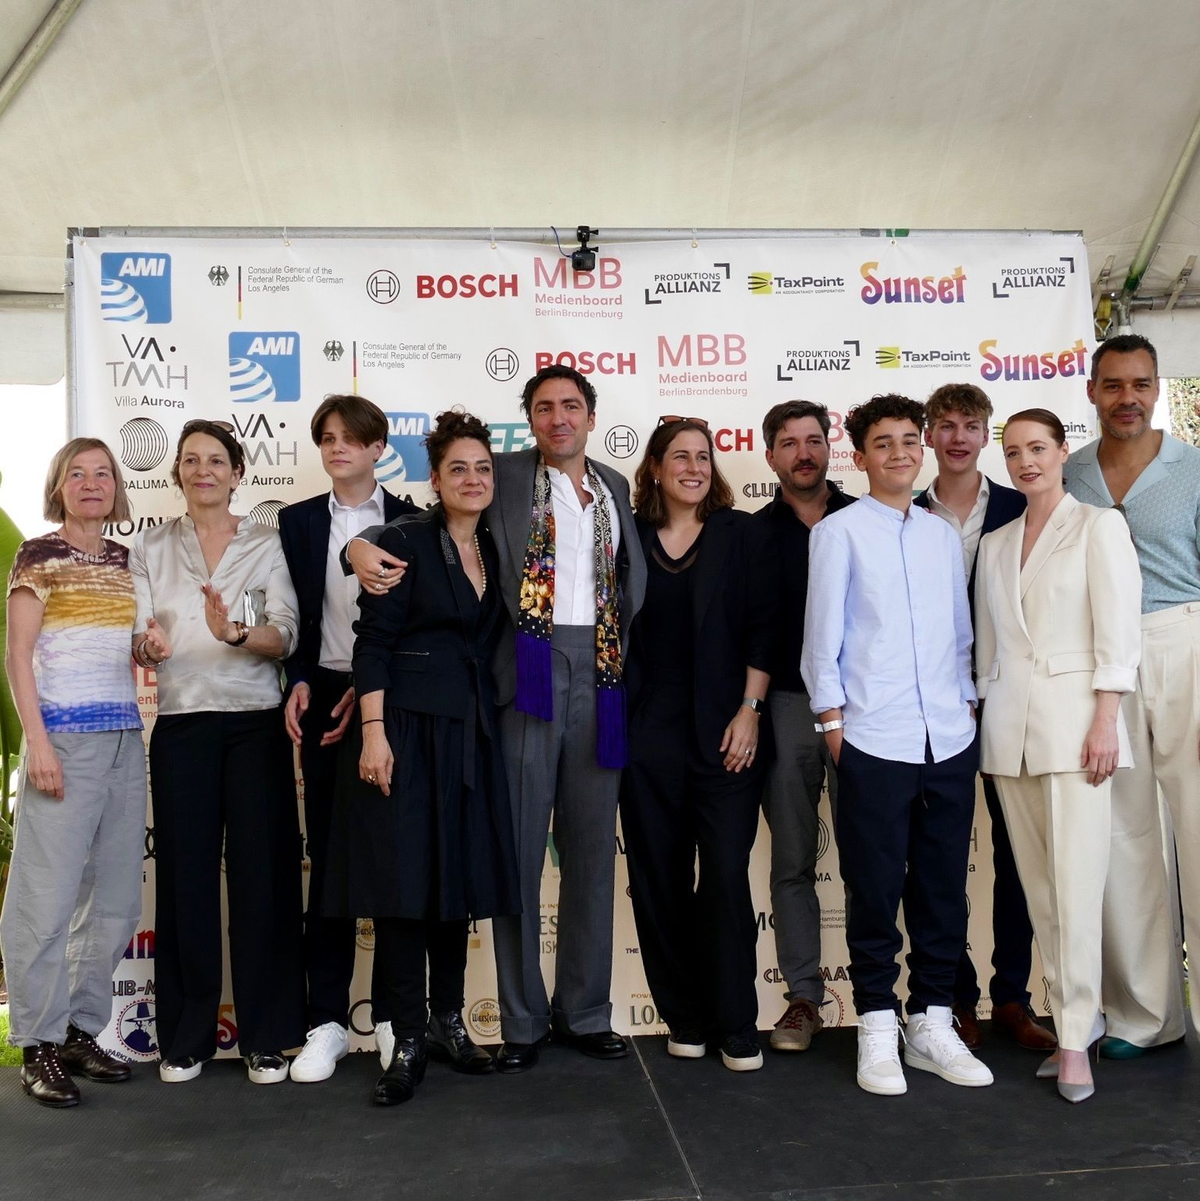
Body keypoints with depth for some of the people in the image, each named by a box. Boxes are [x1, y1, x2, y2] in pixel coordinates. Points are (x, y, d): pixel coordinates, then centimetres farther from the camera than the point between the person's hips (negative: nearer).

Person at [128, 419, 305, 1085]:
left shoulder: (266, 544, 6)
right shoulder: (151, 546, 11)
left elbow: (285, 635, -6)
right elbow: (138, 638, 3)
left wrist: (236, 633, -26)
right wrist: (150, 648, -20)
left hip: (257, 724, -1)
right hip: (181, 725, 1)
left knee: (262, 873, -1)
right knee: (186, 875, 3)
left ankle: (266, 1036, 10)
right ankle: (186, 1035, 17)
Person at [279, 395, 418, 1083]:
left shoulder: (410, 522, 4)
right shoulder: (299, 522, 11)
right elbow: (295, 616, 9)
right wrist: (299, 683, -6)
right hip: (324, 699, 2)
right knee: (328, 859, 3)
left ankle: (394, 1013, 15)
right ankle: (328, 1021, 10)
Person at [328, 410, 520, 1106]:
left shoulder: (495, 551, 12)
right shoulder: (406, 540, -4)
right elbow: (373, 641, -10)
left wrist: (490, 722, 11)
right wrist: (374, 731, -17)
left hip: (471, 732, 6)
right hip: (407, 727, -5)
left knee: (460, 875, 10)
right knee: (403, 875, -2)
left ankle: (448, 1021, 24)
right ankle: (410, 1038, 9)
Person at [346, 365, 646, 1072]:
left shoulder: (616, 488, 18)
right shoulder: (504, 477, 6)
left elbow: (633, 576, 18)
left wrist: (632, 653, 4)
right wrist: (365, 543, -17)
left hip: (600, 671, 4)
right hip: (527, 669, -3)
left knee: (592, 847, 9)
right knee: (519, 847, 0)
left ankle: (586, 1012, 21)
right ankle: (524, 1021, 13)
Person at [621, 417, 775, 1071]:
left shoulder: (739, 533, 3)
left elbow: (762, 627, -1)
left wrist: (750, 711, -8)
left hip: (724, 732, -2)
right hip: (648, 732, 2)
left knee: (726, 876, -4)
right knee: (659, 880, 6)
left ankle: (737, 1028, 7)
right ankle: (685, 1018, 19)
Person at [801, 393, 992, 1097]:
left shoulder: (945, 535, 13)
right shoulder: (840, 532, 0)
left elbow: (962, 633, 18)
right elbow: (822, 635, -1)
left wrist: (968, 705, 11)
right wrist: (833, 723, -3)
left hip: (950, 741, 4)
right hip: (874, 742, -4)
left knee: (944, 888, 10)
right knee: (875, 893, 3)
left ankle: (932, 1024, 23)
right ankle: (878, 1030, 16)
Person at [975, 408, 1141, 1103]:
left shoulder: (1098, 527, 1)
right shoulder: (995, 545, 15)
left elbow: (1117, 632, -5)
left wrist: (1105, 721, -12)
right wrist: (985, 714, 11)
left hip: (1073, 714, -5)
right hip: (1009, 724, 5)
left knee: (1075, 885, -9)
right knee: (1038, 887, 6)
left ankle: (1075, 1039, -1)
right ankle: (1078, 1018, 16)